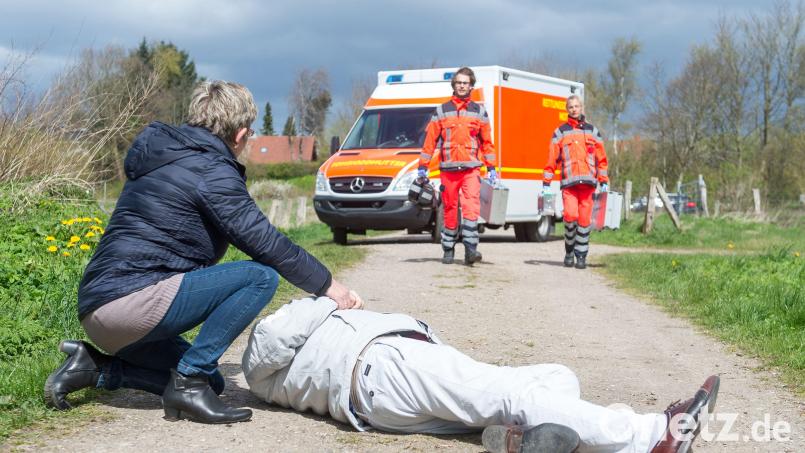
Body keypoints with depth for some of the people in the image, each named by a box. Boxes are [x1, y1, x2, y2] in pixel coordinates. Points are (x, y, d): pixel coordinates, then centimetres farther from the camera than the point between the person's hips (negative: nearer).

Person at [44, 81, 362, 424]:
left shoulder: (166, 158, 20)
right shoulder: (212, 170, -8)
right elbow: (265, 242, -11)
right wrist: (327, 284, -1)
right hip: (133, 301, -10)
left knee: (211, 381, 21)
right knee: (261, 276, -15)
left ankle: (94, 368, 10)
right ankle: (188, 382, -13)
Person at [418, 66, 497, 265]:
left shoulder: (479, 112, 11)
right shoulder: (441, 111, 9)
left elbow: (487, 142, 14)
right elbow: (430, 139, 9)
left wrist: (491, 168, 10)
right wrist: (423, 167, 5)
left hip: (471, 169, 0)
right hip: (448, 169, 1)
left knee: (471, 207, -16)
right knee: (450, 210, 5)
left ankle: (470, 249, -19)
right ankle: (448, 250, 17)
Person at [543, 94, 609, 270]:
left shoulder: (593, 131, 15)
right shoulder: (560, 132, 11)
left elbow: (601, 159, 16)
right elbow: (552, 159, 9)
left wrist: (604, 183, 10)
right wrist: (546, 184, 3)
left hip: (588, 182, 2)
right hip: (568, 182, -1)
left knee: (584, 219, -2)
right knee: (570, 215, -16)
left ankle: (581, 255, 7)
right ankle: (569, 252, 2)